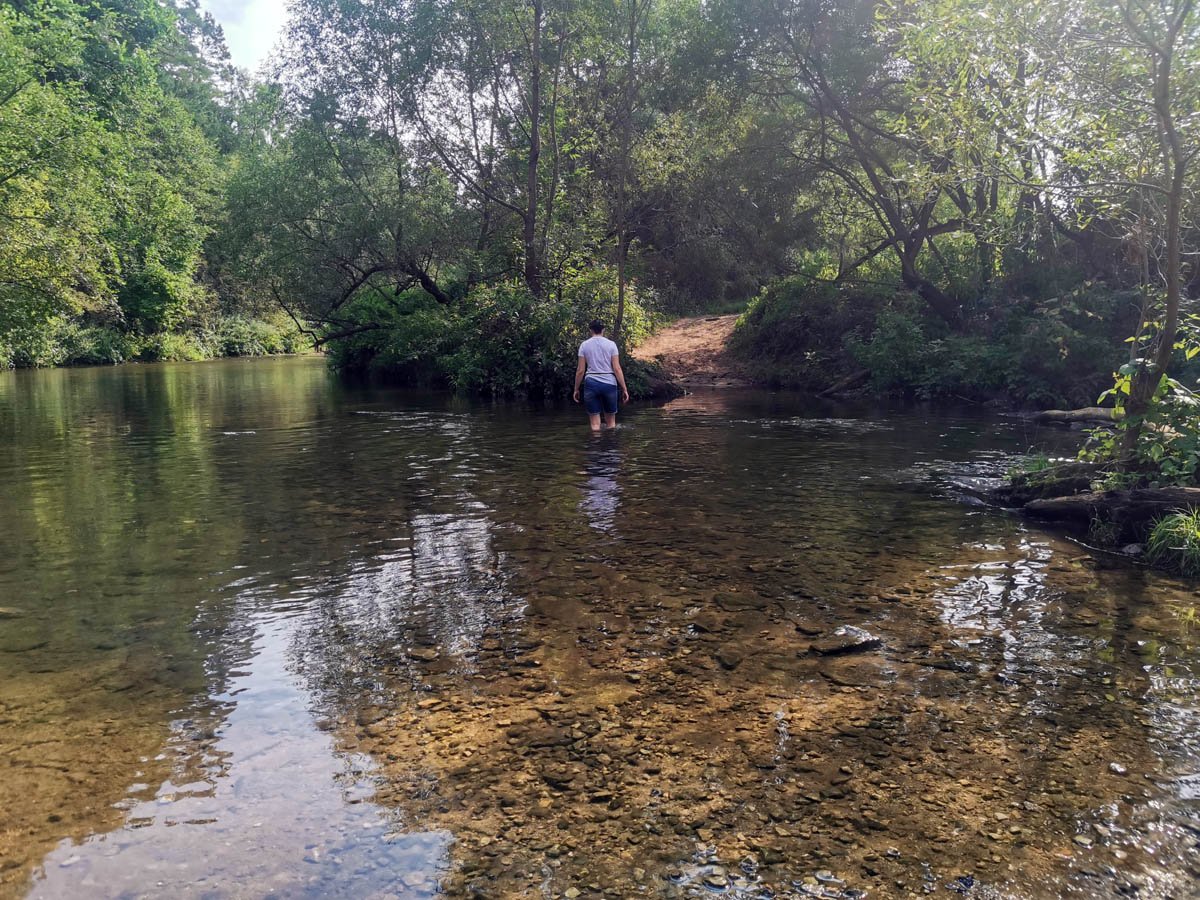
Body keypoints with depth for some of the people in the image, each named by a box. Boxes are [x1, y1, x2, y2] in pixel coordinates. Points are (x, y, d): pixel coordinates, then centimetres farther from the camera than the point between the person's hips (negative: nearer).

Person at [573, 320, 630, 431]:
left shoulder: (584, 345, 3)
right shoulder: (611, 344, 2)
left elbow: (580, 370, 1)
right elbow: (617, 369, -3)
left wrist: (576, 389, 11)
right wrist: (624, 389, 0)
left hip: (591, 383, 0)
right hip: (609, 383, 0)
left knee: (595, 423, 2)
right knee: (611, 422, 14)